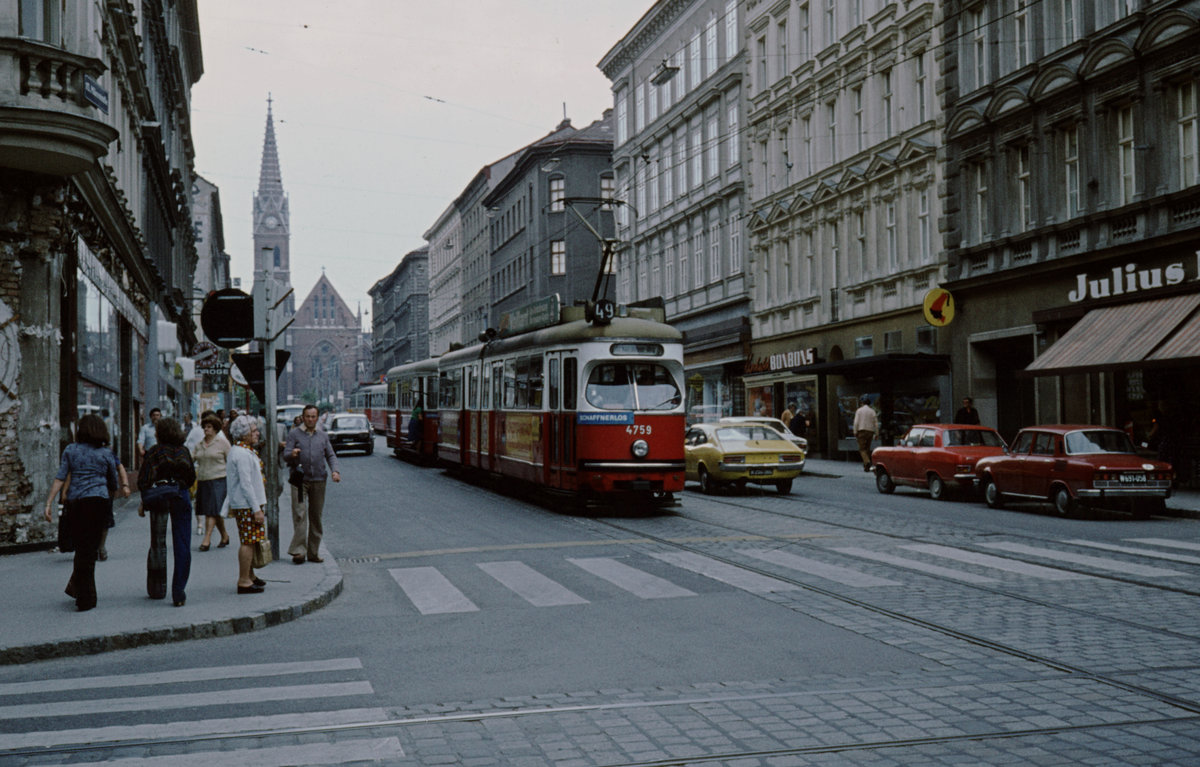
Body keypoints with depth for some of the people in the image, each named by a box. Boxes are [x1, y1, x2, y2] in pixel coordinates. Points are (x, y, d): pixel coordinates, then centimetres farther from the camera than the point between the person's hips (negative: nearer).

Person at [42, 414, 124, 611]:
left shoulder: (70, 450, 8)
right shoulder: (106, 454, 6)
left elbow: (59, 478, -1)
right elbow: (114, 485, 14)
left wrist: (48, 503, -2)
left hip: (76, 502, 1)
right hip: (99, 501, -1)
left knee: (82, 547, 13)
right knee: (89, 549, 4)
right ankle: (85, 599, 5)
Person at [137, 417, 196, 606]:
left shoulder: (155, 451, -4)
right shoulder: (183, 451, 7)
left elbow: (145, 479, -10)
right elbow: (192, 476, 10)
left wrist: (143, 501, -3)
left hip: (160, 497, -2)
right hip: (182, 497, 2)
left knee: (158, 544, 12)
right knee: (182, 545, 2)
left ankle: (157, 589, 19)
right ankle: (179, 593, -3)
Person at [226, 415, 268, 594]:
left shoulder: (241, 450, 16)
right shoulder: (242, 454, -19)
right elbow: (246, 484, -22)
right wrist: (256, 508, -22)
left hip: (245, 504, 11)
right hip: (246, 505, -11)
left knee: (250, 541, 18)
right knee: (248, 542, -8)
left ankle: (249, 576, 28)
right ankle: (243, 582, -5)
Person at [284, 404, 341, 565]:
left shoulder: (323, 436, 16)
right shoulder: (294, 434, 6)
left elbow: (331, 455, 15)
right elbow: (285, 455, -1)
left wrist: (335, 470, -3)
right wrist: (292, 454, -25)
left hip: (318, 480, 3)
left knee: (316, 517, 5)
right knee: (300, 515, -13)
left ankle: (313, 552, 12)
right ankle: (298, 550, -15)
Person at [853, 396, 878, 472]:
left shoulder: (859, 410, -1)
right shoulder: (872, 411, 6)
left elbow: (856, 422, -7)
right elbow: (876, 423, 3)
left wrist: (855, 432, -3)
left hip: (861, 431, -3)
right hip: (870, 431, 3)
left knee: (862, 449, -3)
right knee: (867, 448, 12)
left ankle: (867, 462, -26)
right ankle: (866, 466, 12)